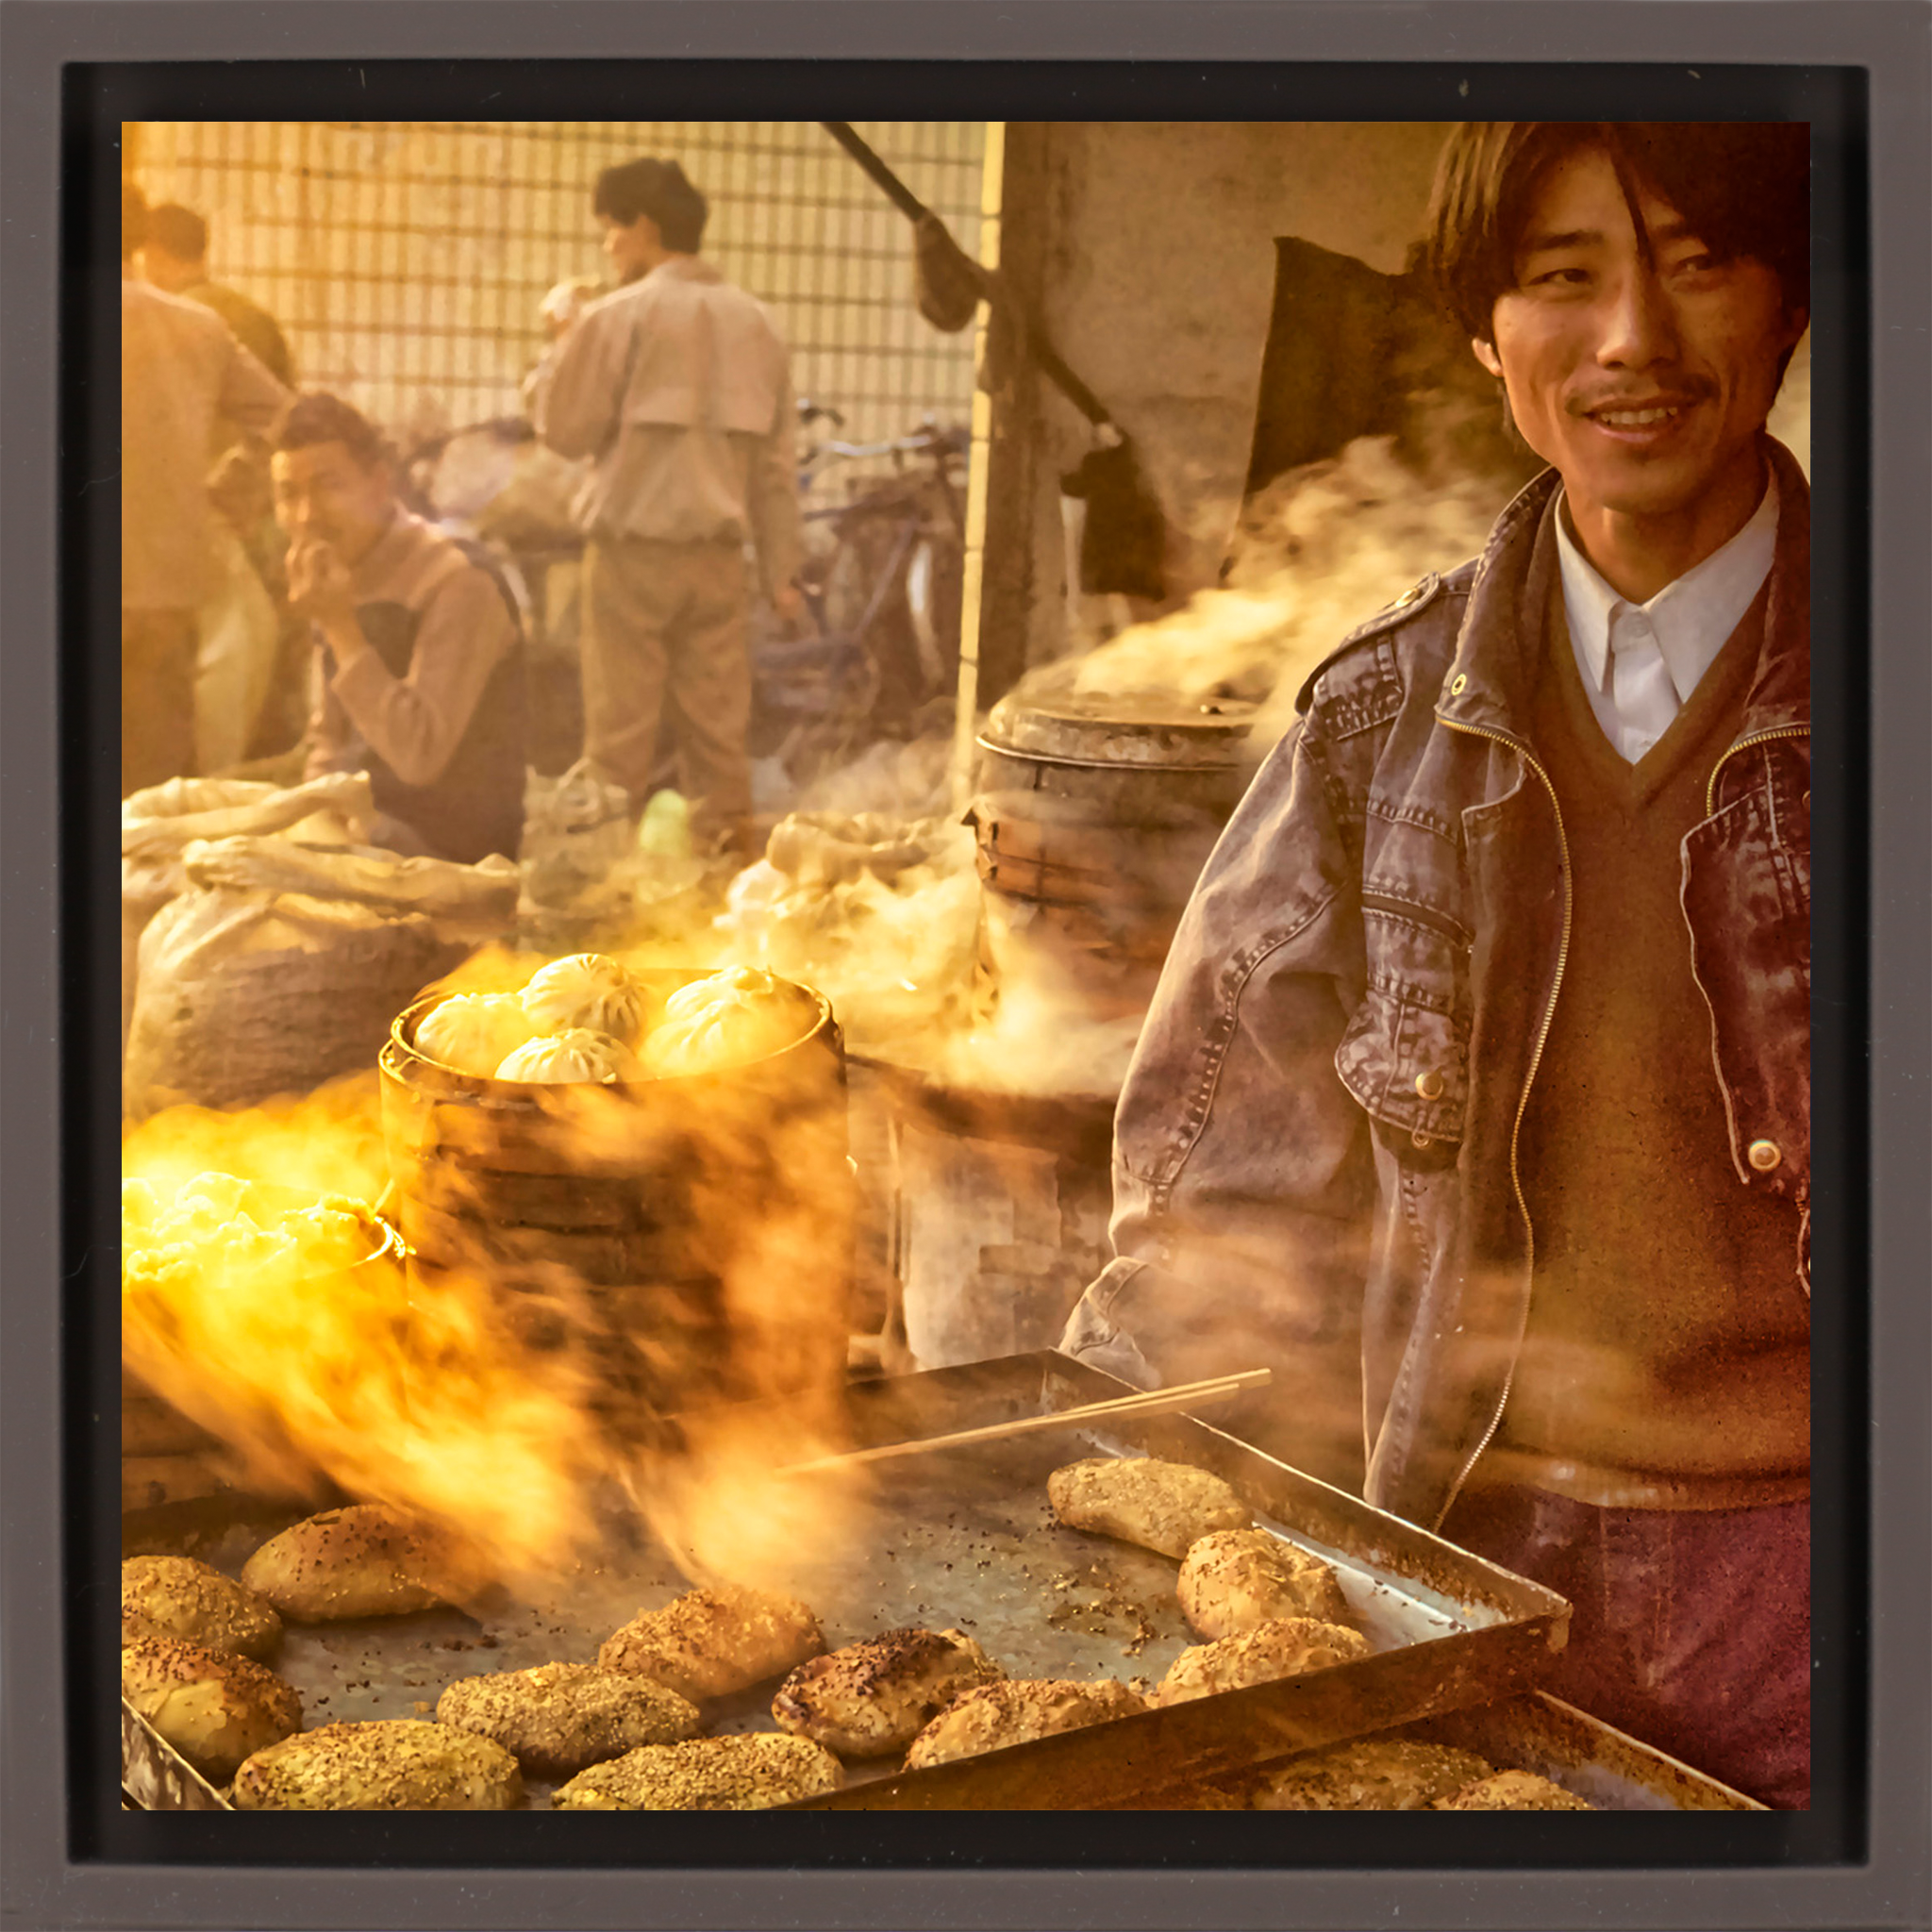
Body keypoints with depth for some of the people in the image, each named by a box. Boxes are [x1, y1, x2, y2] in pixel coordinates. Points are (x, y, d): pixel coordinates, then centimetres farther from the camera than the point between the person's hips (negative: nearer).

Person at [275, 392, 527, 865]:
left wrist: (341, 628, -23)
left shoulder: (458, 582, -16)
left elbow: (419, 755, -24)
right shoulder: (337, 577, 10)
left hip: (448, 851, -8)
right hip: (362, 822, 8)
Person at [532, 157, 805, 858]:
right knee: (718, 719, 8)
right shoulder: (754, 321, 9)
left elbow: (566, 430, -4)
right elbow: (775, 459, 10)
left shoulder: (617, 317, -7)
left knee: (620, 724, 2)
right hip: (718, 551, 4)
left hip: (633, 544, -4)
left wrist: (563, 347, 10)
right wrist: (781, 568, 13)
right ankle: (727, 846, 11)